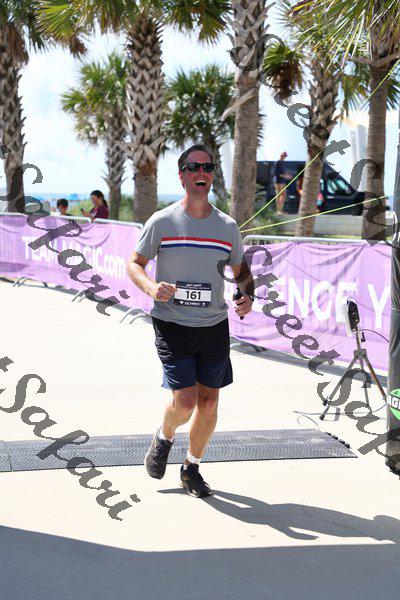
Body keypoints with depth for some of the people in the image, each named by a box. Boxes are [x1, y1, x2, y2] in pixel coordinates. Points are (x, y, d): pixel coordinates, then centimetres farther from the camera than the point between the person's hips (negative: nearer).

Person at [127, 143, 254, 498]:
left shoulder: (228, 226, 5)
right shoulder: (162, 222, -3)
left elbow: (241, 271, 17)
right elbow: (134, 264, 4)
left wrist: (248, 296, -5)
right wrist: (151, 287, -18)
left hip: (215, 326, 4)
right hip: (172, 325, -3)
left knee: (209, 402, 6)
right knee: (185, 401, -12)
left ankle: (192, 468, 27)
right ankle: (164, 438, 23)